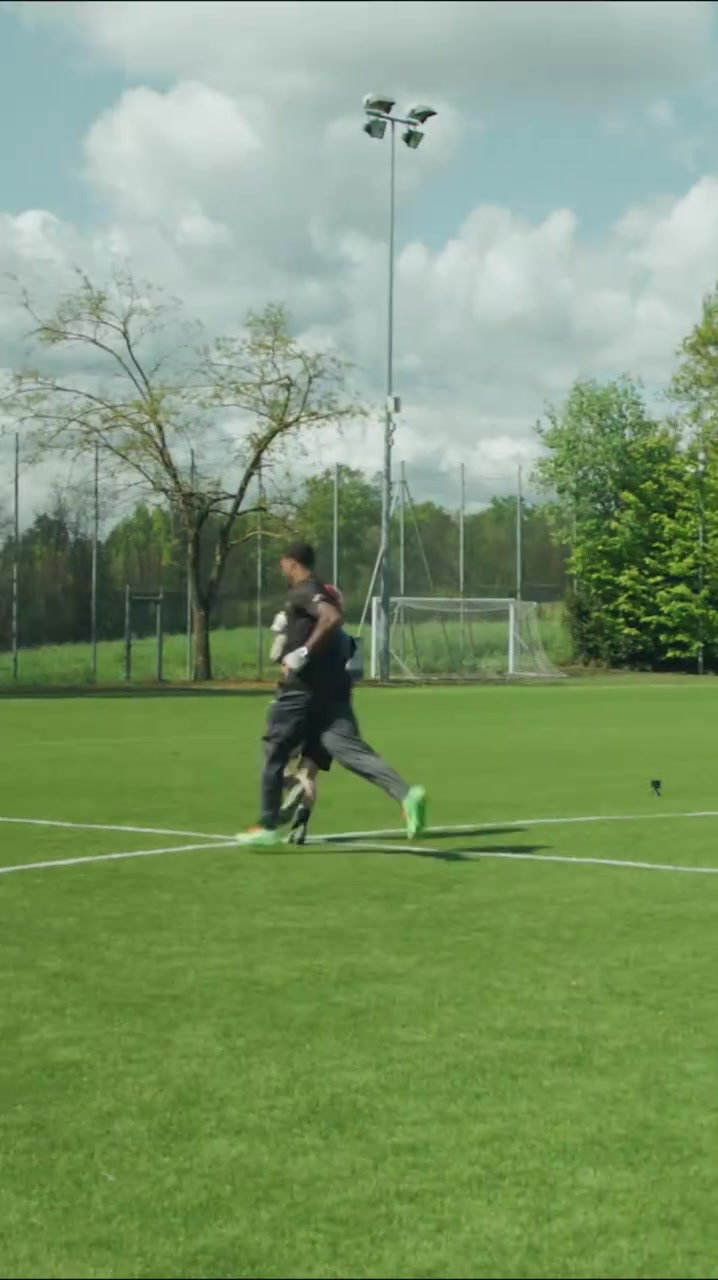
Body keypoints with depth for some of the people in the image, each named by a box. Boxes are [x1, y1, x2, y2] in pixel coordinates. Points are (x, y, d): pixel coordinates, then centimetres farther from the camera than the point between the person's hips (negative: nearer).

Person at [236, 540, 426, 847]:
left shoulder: (303, 592, -9)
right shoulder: (319, 593, 21)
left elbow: (333, 617, -27)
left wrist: (303, 652, -24)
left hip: (303, 689, -8)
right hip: (332, 689, 8)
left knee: (275, 752, 9)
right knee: (348, 748, -7)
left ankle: (267, 827, 17)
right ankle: (406, 794, -29)